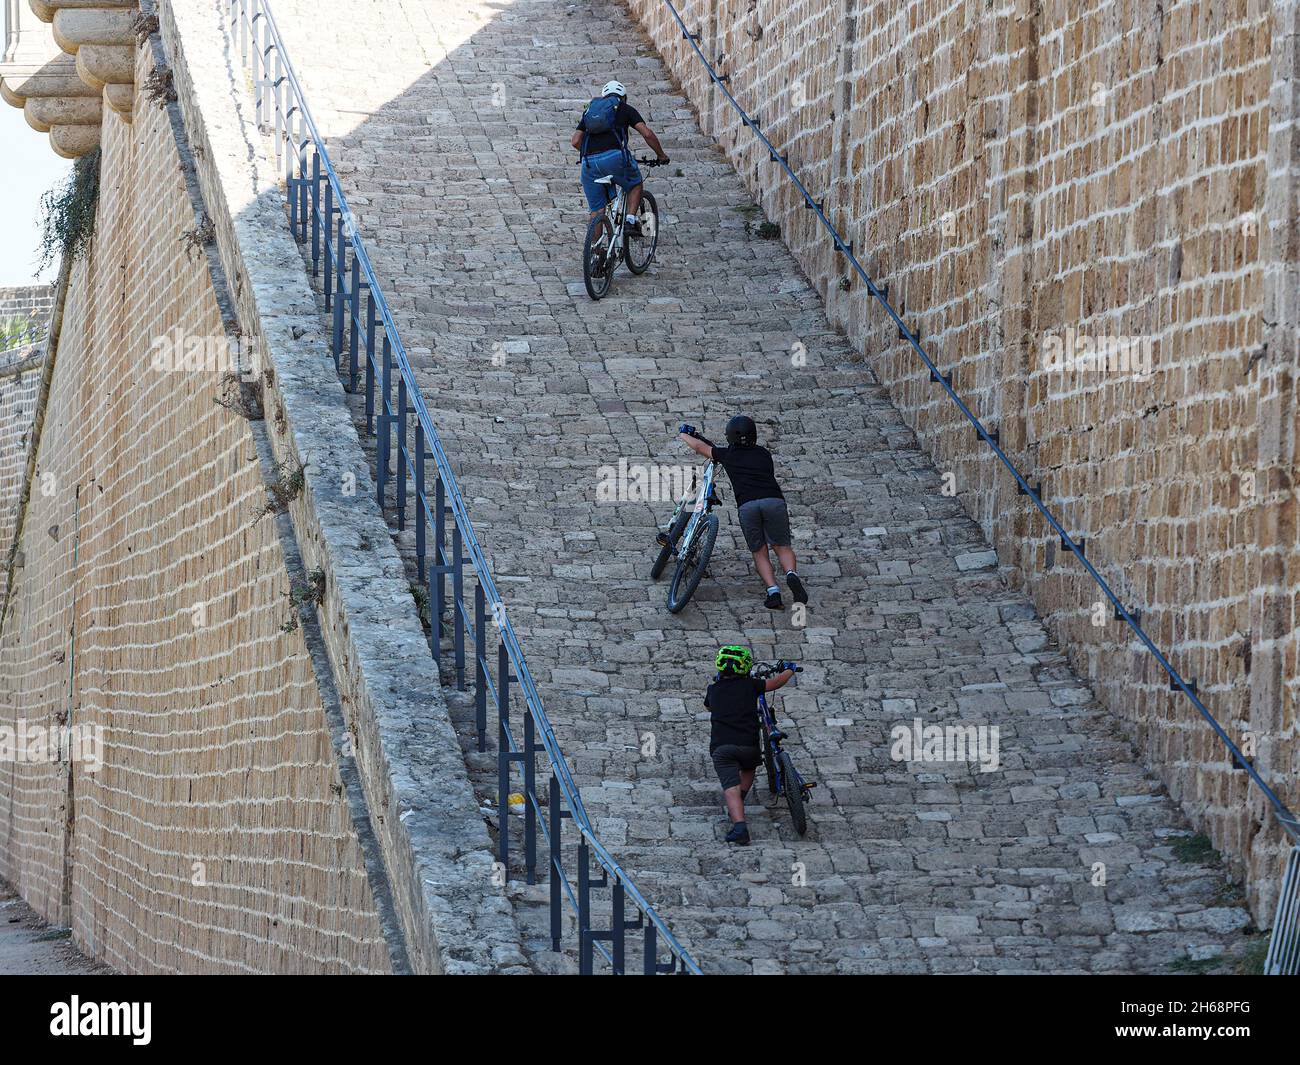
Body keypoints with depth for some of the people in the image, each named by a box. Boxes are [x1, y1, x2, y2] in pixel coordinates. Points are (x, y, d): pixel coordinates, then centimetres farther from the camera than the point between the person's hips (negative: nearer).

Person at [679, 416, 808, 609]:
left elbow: (698, 446, 32)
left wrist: (683, 433, 53)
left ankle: (773, 592, -8)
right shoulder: (764, 454, 26)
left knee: (759, 553, 12)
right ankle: (792, 574, -17)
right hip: (774, 500, 1)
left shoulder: (728, 455, 20)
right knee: (783, 548, 13)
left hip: (747, 505, -1)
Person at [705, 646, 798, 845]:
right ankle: (738, 807, 25)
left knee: (731, 789, -10)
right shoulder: (749, 685, 9)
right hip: (749, 745, 0)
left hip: (721, 746, 0)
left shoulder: (713, 690, 16)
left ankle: (739, 824, -31)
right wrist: (789, 670, 40)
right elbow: (776, 682, 19)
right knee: (748, 769, 33)